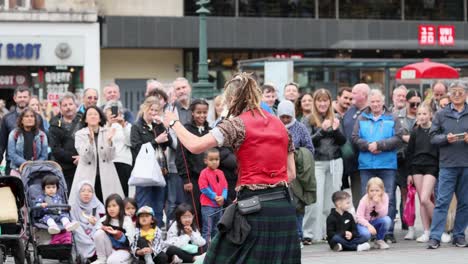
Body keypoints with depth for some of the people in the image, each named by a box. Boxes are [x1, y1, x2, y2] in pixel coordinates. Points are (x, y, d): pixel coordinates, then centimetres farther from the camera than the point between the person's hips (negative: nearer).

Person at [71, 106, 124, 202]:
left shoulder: (107, 132, 7)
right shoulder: (80, 134, 5)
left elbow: (110, 157, 1)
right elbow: (85, 158, -6)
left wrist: (109, 141, -14)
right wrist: (90, 140, -20)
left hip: (106, 176, 1)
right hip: (87, 176, -1)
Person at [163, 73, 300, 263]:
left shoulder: (238, 124, -5)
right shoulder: (279, 125, 14)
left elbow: (195, 146, -13)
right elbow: (291, 173, 15)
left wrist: (174, 123, 3)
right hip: (283, 207, 6)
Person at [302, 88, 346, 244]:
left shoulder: (335, 119, 11)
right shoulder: (310, 120, 0)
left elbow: (343, 141, 7)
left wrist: (336, 130, -12)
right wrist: (322, 130, -21)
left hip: (335, 163, 4)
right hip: (317, 163, -4)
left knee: (332, 199, 4)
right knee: (315, 200, -11)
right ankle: (309, 234, -8)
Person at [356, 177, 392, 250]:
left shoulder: (384, 197, -14)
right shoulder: (364, 200, -20)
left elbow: (383, 214, -19)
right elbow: (359, 217, -21)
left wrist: (378, 203, -35)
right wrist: (369, 225, -35)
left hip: (376, 222, 4)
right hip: (364, 222, -4)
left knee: (387, 220, -28)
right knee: (365, 233, -36)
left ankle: (379, 240, -3)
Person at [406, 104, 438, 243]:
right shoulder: (415, 131, 8)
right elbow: (409, 153, 11)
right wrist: (410, 173, 7)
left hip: (431, 167, -4)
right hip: (417, 167, 4)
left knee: (425, 199, -16)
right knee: (421, 201, 2)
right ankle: (426, 232, 6)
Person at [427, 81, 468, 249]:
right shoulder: (441, 115, 8)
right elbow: (433, 137, 5)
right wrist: (446, 138, -13)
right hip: (447, 164, -1)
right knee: (442, 201, -5)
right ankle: (435, 237, -5)